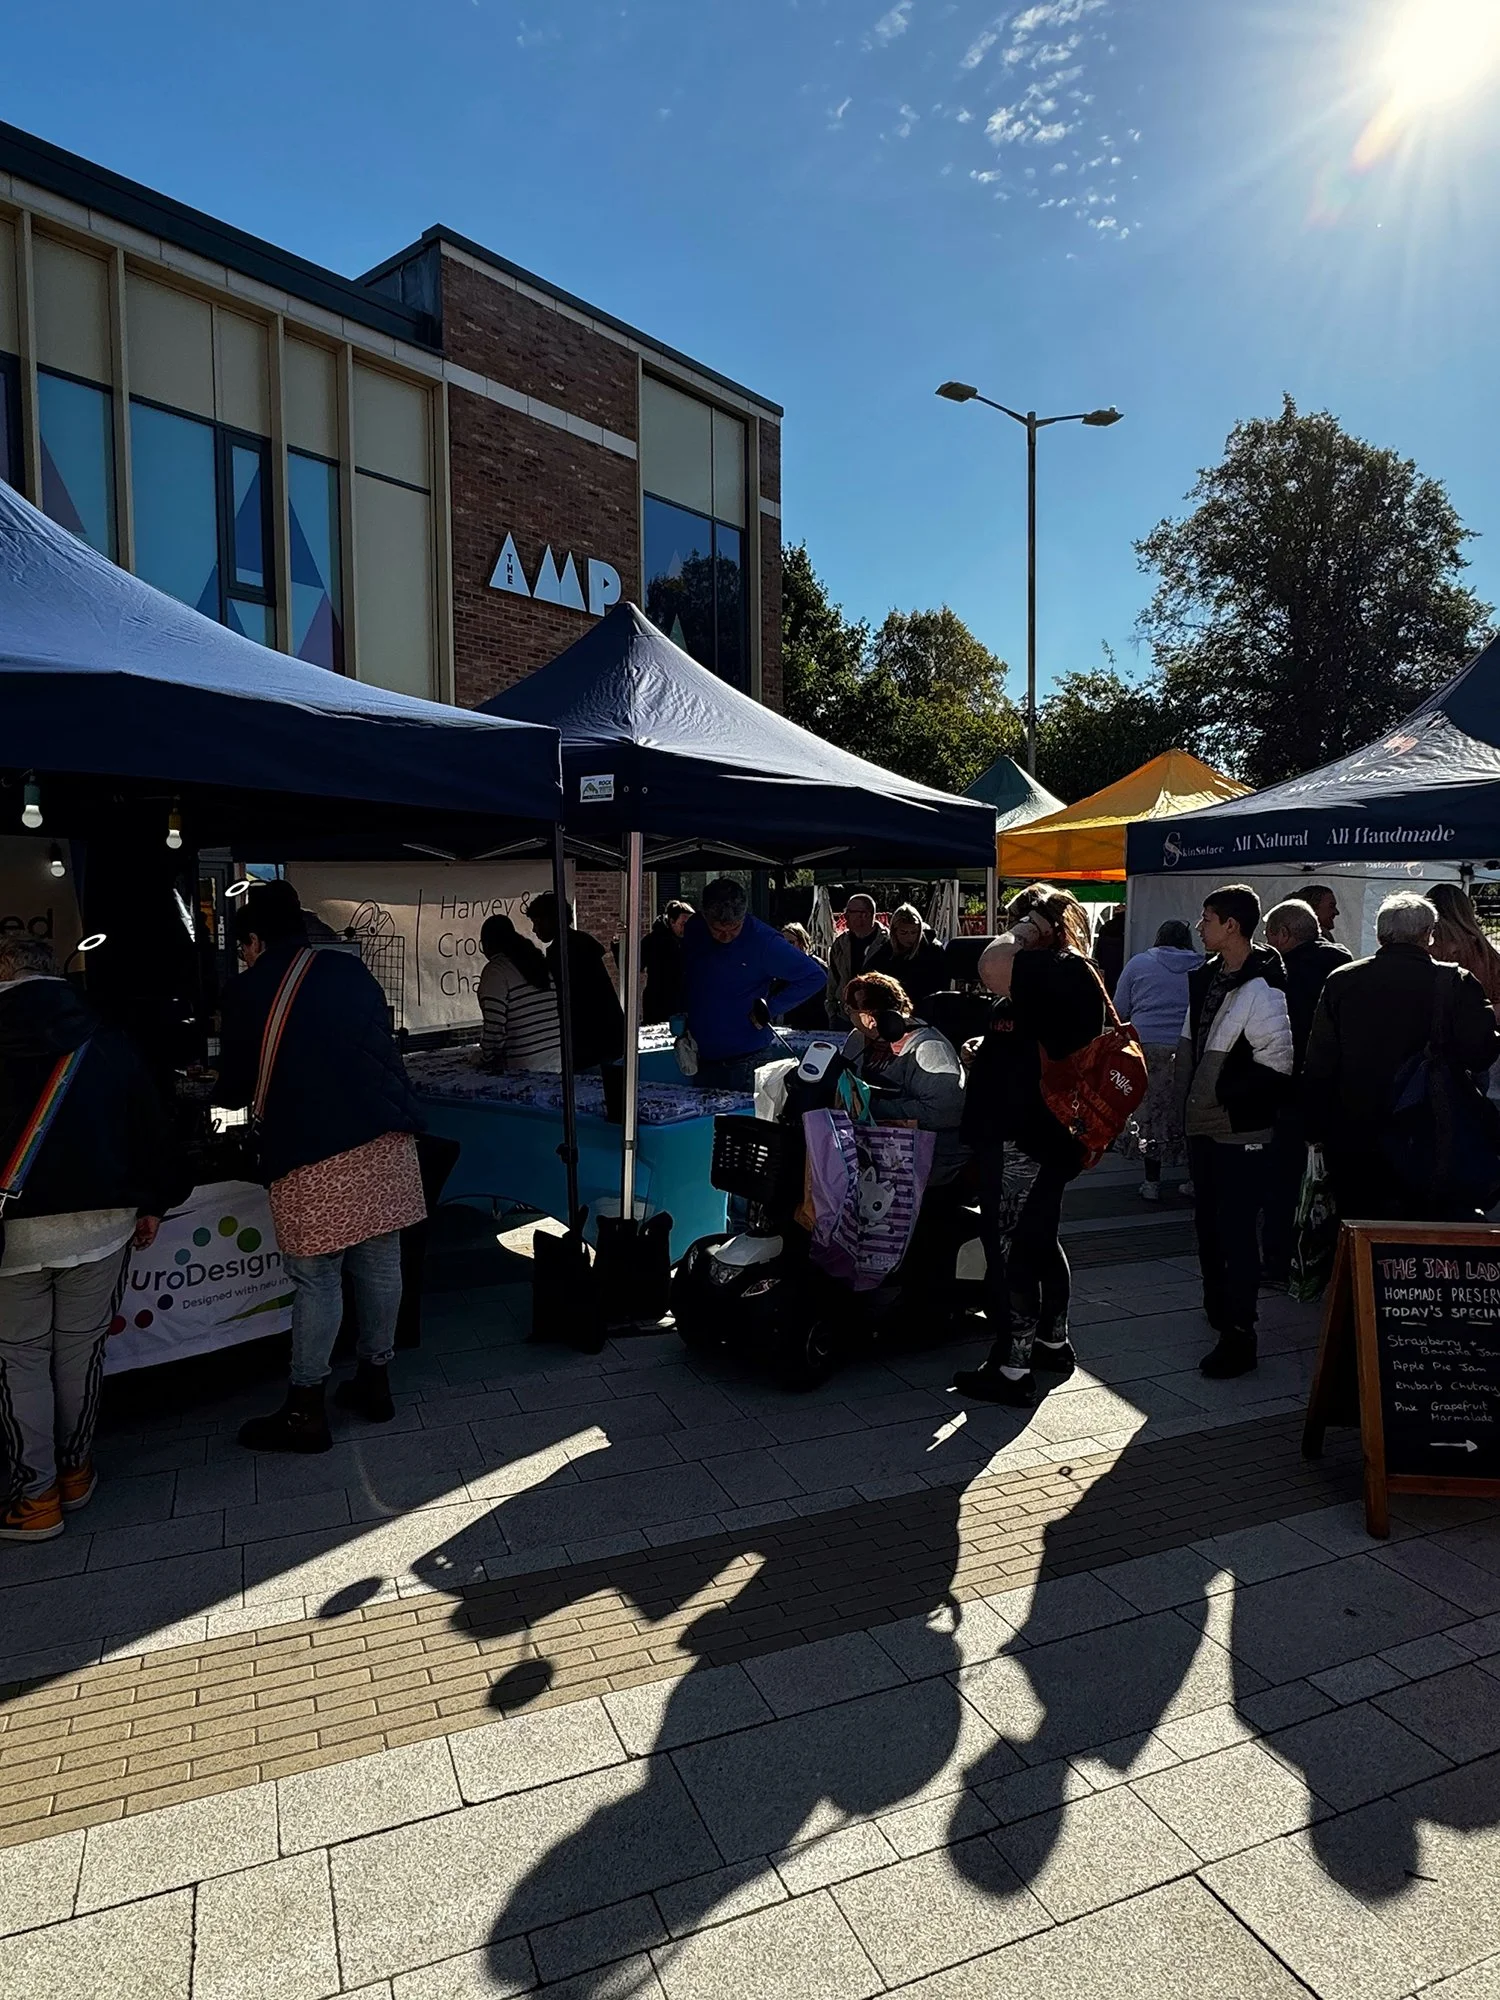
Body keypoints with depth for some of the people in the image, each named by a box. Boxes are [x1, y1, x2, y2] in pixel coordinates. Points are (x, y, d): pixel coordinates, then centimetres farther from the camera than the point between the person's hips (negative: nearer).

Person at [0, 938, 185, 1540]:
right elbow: (152, 1127, 6)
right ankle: (74, 1473, 27)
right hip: (101, 1221, 3)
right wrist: (153, 1204, 15)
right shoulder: (107, 1042, 3)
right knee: (80, 1350, 15)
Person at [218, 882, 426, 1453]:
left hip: (312, 1153, -5)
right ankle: (374, 1382, 27)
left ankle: (305, 1410, 13)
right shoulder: (350, 970, 13)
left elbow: (236, 1088, 9)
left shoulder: (248, 990, 2)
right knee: (379, 1265, 12)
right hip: (385, 1138, 5)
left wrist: (221, 1096, 32)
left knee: (315, 1280, 3)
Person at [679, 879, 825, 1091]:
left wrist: (770, 1010, -11)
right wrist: (682, 1017, 6)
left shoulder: (763, 940, -15)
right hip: (702, 1056, 5)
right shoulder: (694, 930, 0)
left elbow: (814, 976, -9)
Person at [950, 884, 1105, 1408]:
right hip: (1039, 1133, 11)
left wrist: (1026, 928, -17)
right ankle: (1053, 1342, 35)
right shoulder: (1055, 977, 16)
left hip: (1023, 1138, -11)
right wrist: (988, 1050, 13)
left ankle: (1012, 1369, 6)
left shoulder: (1065, 971, -17)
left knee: (1010, 1249, -3)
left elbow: (992, 967, -35)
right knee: (1039, 1240, 21)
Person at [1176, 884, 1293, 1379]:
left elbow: (1277, 1064, -19)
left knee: (1237, 1232, -4)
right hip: (1203, 1126, 9)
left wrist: (1228, 1095, -12)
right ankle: (1218, 1311, 38)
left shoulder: (1261, 988, -19)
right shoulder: (1206, 978, 9)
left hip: (1241, 1133, -9)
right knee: (1208, 1226, 21)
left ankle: (1238, 1336, 4)